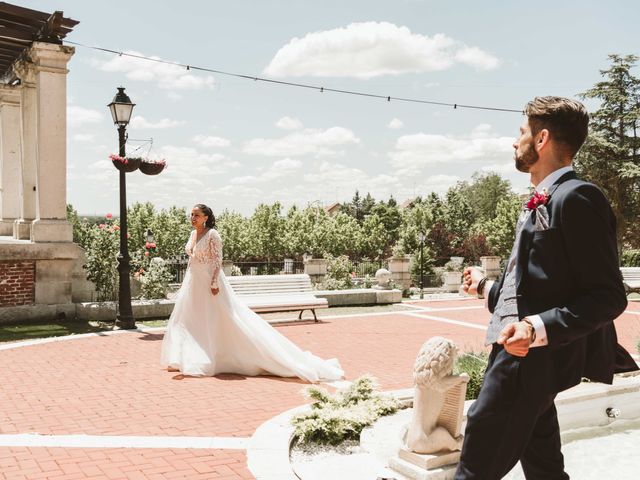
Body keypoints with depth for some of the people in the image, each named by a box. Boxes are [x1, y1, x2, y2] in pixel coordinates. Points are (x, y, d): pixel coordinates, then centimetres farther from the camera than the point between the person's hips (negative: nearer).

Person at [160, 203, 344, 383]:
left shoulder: (212, 234, -12)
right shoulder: (193, 234, 11)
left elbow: (218, 260, -15)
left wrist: (214, 283, -21)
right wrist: (186, 284, 17)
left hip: (209, 282, -9)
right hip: (193, 283, 9)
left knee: (216, 321, -3)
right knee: (188, 320, 9)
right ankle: (188, 359, 18)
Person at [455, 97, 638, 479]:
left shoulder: (576, 197, -16)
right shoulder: (543, 202, 15)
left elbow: (608, 296, -19)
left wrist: (538, 329, -32)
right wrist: (487, 288, 30)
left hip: (532, 358, -10)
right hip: (522, 353, 10)